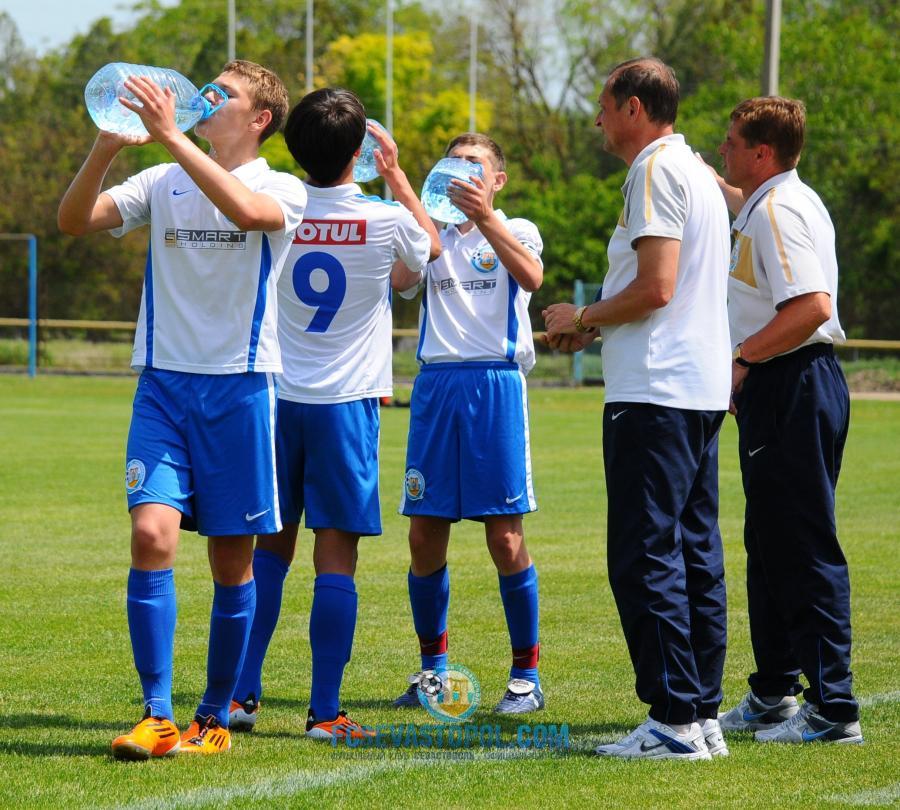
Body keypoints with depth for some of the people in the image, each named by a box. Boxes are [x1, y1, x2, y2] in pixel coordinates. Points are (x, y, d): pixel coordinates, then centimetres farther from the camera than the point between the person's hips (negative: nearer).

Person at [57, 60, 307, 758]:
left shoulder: (283, 189, 0)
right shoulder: (162, 184, 10)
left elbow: (248, 210, -25)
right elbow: (74, 220, -1)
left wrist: (173, 136, -28)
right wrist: (106, 148, -16)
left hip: (239, 386, -2)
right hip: (164, 383, 2)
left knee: (233, 560, 4)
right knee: (152, 535, -14)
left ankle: (215, 718, 17)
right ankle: (157, 718, -12)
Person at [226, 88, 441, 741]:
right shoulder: (384, 220, -8)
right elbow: (431, 247, 16)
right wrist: (395, 172, 24)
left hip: (277, 398, 3)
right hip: (347, 401, -3)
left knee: (270, 547, 13)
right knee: (336, 557, -2)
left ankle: (242, 693, 12)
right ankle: (325, 712, -3)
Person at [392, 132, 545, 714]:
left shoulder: (516, 231, 7)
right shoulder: (434, 235, 18)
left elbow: (531, 278, -15)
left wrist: (485, 217, -27)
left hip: (496, 383, -4)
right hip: (435, 383, 4)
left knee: (505, 537, -5)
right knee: (425, 535, 3)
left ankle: (526, 672, 4)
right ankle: (433, 665, 17)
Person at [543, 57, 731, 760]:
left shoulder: (656, 172, -11)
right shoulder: (695, 172, 20)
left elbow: (656, 288, -19)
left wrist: (583, 318, -4)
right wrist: (597, 328, 22)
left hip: (656, 393, -10)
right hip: (701, 389, 10)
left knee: (644, 557, -9)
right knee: (694, 556, 10)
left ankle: (674, 720, -11)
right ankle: (704, 715, 11)